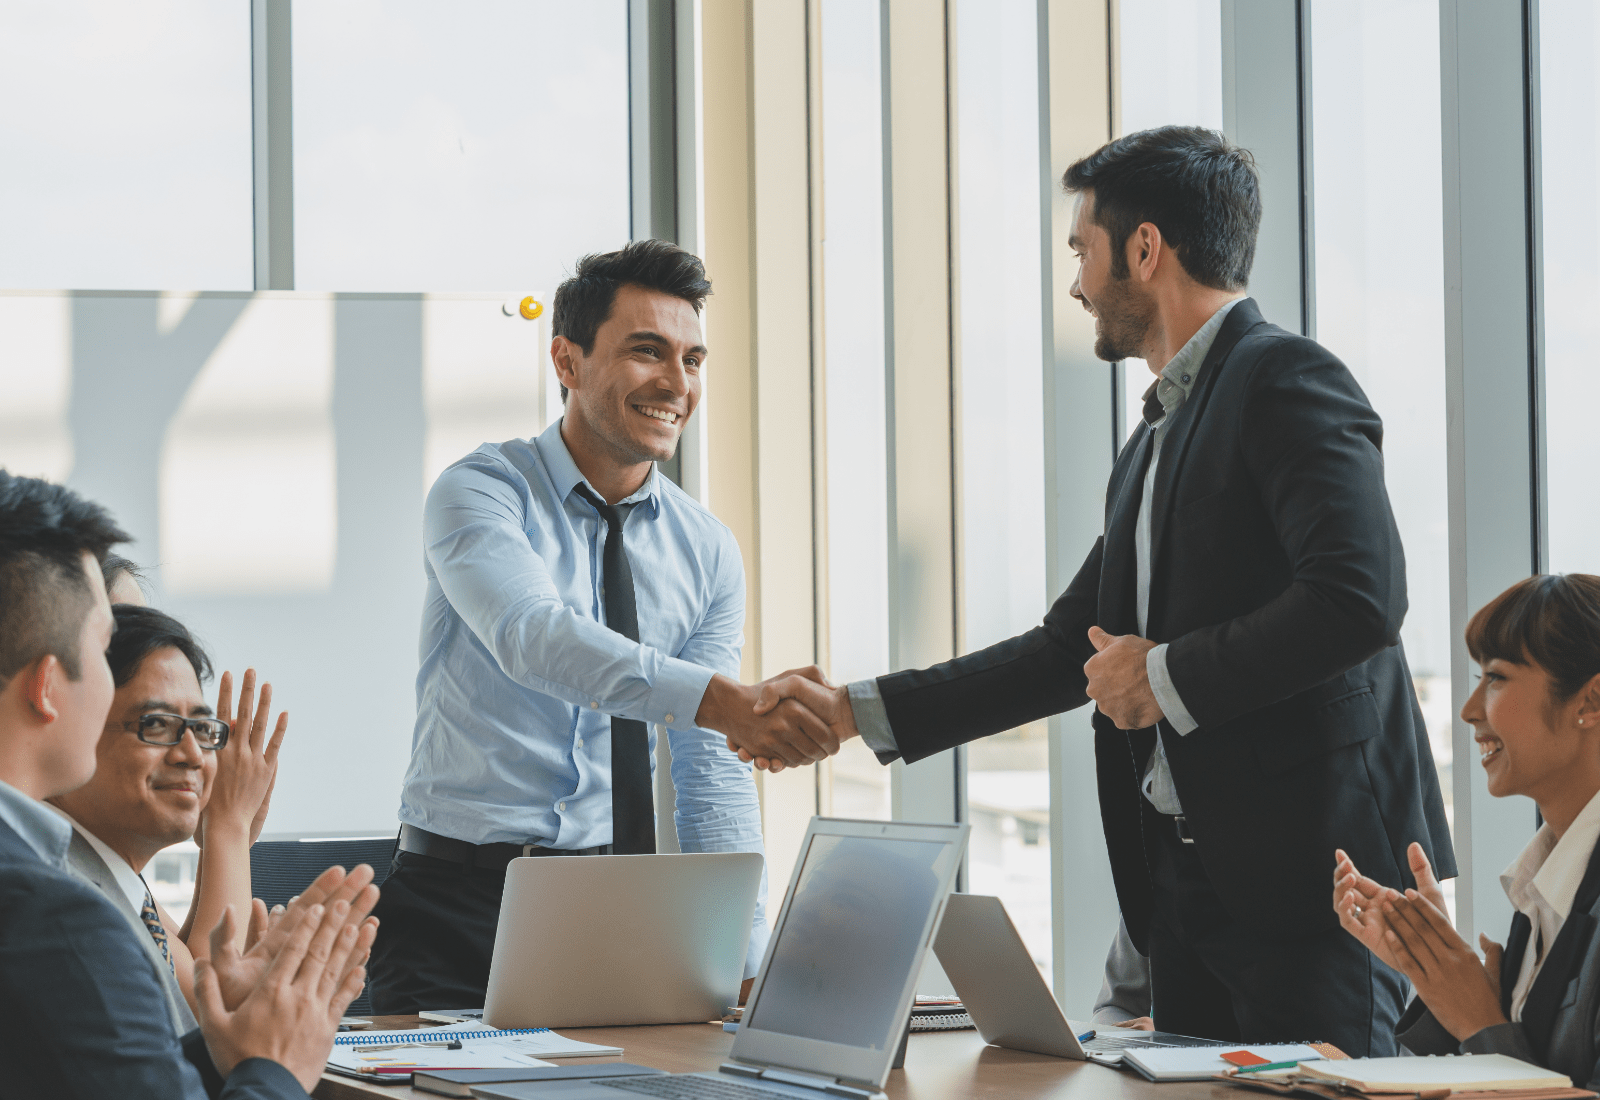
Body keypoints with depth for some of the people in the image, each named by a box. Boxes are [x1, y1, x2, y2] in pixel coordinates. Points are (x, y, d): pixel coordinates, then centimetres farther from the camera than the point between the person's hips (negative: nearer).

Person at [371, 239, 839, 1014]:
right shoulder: (480, 493, -6)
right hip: (462, 898, -4)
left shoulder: (708, 552, 9)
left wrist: (748, 964, -6)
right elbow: (533, 636, -27)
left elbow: (712, 776, 7)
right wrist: (722, 700, -41)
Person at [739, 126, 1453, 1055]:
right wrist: (856, 712, 23)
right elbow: (1073, 649, 26)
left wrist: (1169, 676, -12)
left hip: (1305, 874, -9)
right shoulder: (1157, 438, 22)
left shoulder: (1290, 381, -8)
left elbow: (1361, 595, -22)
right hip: (1186, 876, 9)